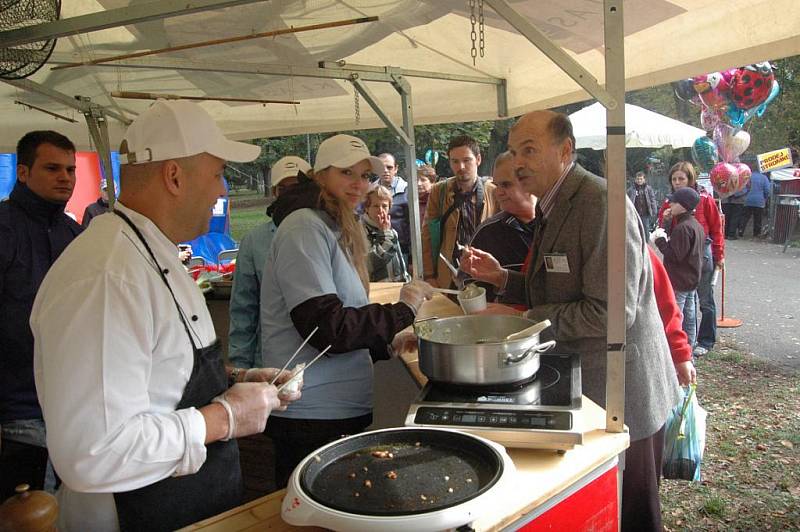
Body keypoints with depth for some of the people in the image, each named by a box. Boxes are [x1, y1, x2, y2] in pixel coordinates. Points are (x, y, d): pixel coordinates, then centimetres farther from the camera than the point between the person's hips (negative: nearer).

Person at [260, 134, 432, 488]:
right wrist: (401, 312, -13)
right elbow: (325, 328, -22)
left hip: (344, 409, 10)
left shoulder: (336, 228, 17)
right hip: (312, 419, -10)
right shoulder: (305, 227, -14)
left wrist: (385, 345, 9)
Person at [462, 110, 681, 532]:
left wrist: (524, 319, -20)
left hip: (619, 389, -9)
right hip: (578, 378, 9)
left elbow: (611, 312, -27)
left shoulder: (601, 204, -22)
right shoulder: (551, 205, 8)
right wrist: (500, 276, 2)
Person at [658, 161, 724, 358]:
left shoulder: (705, 200, -7)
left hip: (702, 254, -4)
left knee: (705, 300, 5)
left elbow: (716, 229, -2)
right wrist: (665, 220, -15)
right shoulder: (669, 203, 4)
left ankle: (706, 341, 15)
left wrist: (719, 255, -2)